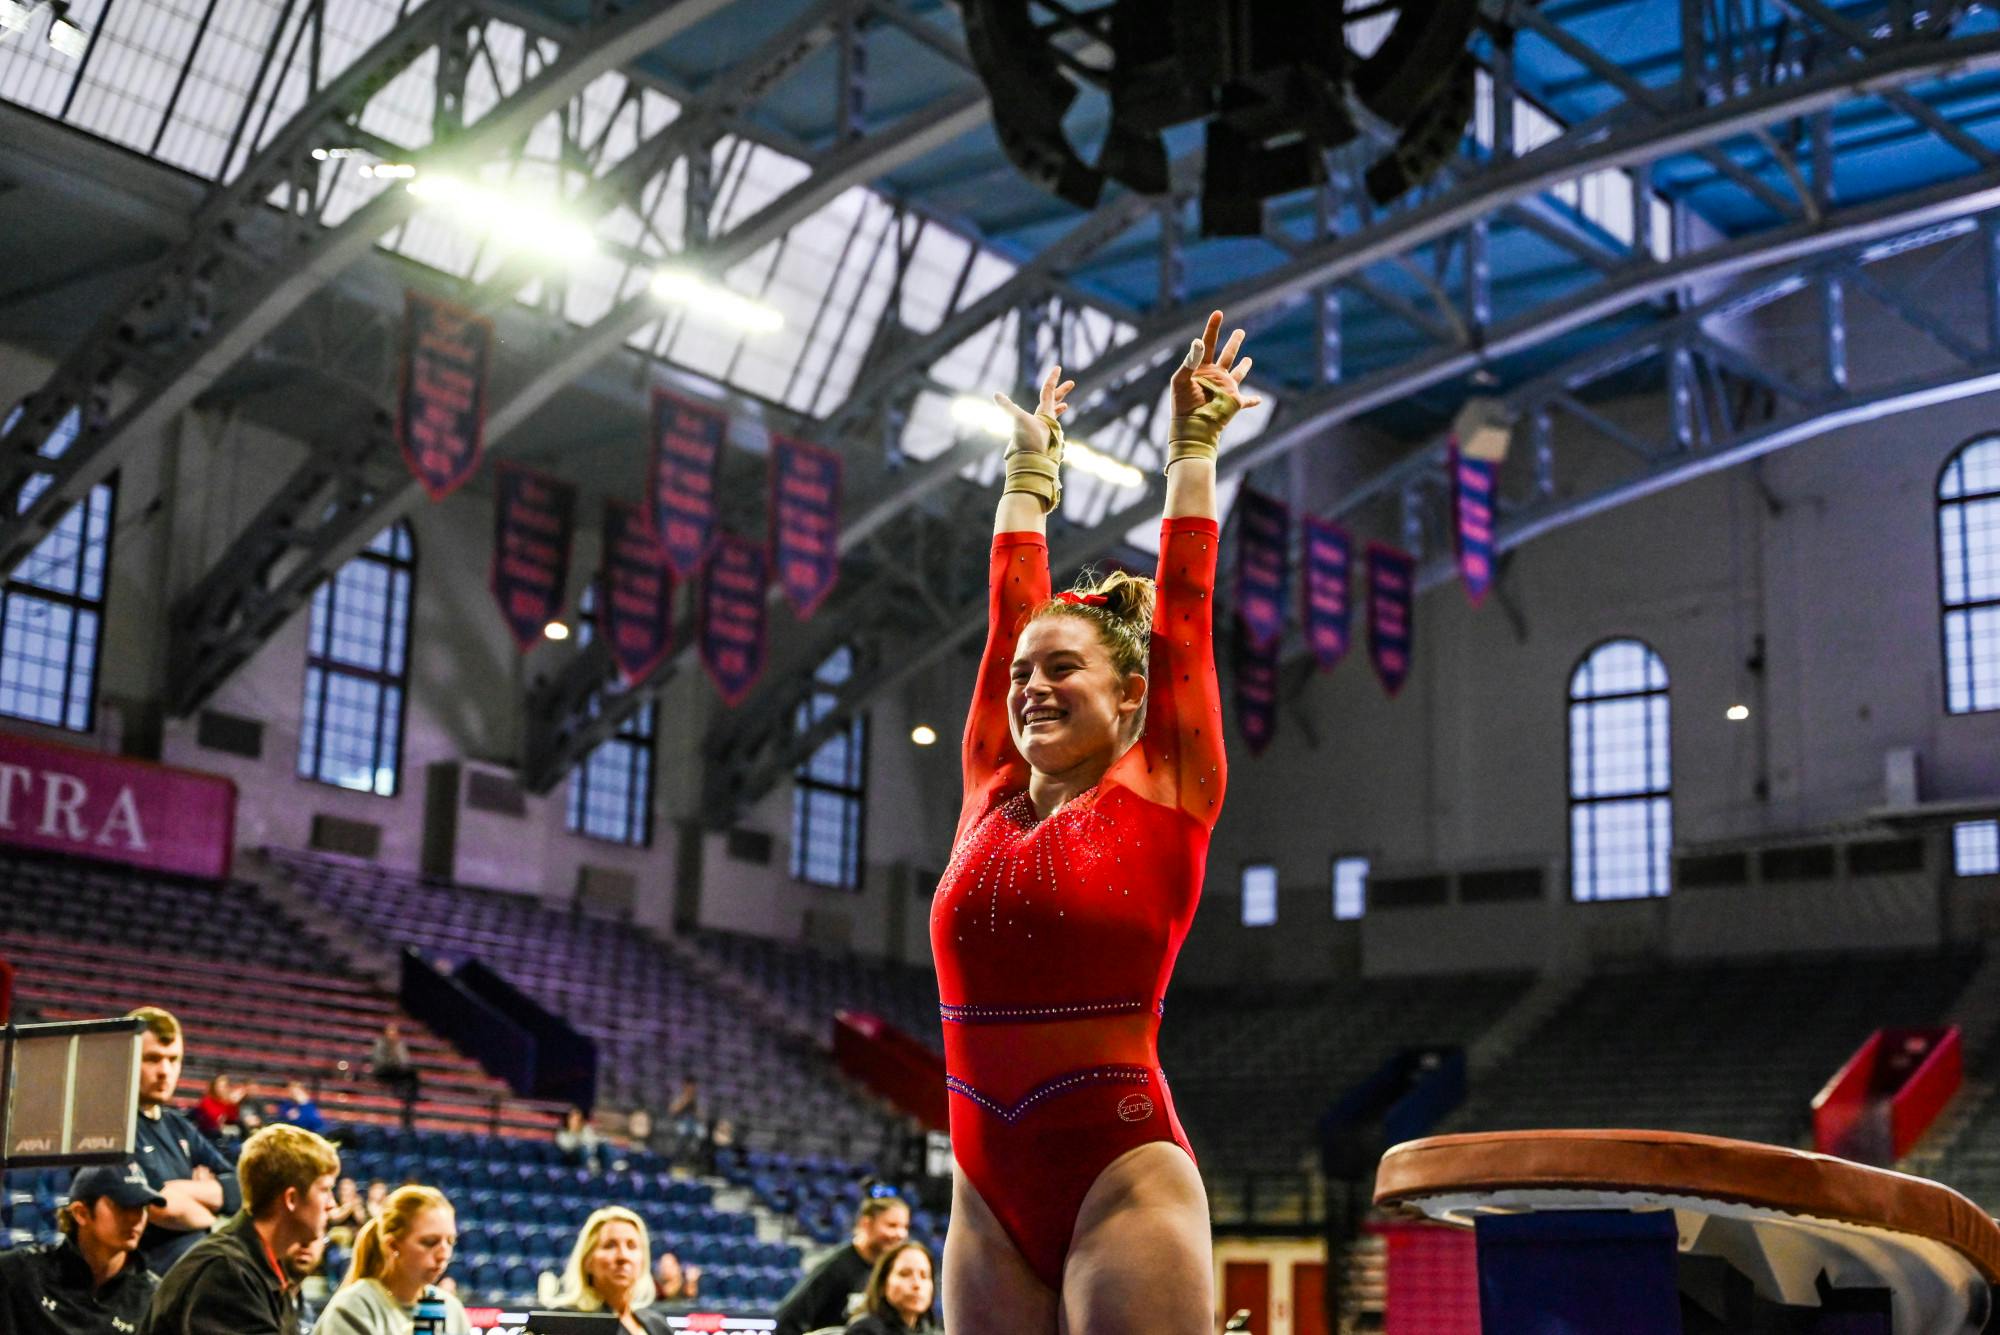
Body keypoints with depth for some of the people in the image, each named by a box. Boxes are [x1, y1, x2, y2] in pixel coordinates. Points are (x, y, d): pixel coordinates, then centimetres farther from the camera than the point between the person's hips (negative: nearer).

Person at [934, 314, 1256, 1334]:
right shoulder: (990, 794, 11)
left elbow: (1182, 603, 3)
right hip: (987, 1194, 5)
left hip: (1123, 1181, -5)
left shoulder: (1161, 798, 0)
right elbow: (1007, 610, 18)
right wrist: (1030, 472, 28)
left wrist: (1193, 447, 11)